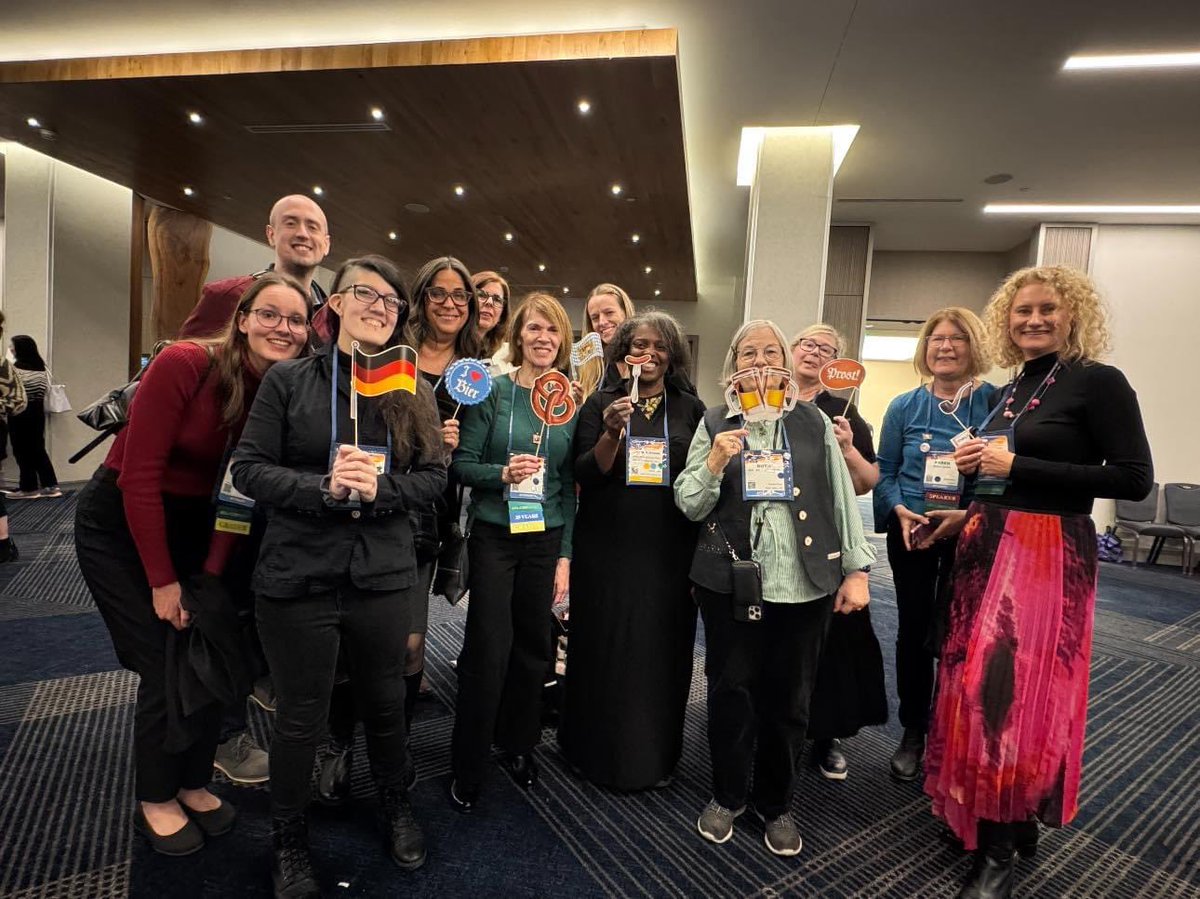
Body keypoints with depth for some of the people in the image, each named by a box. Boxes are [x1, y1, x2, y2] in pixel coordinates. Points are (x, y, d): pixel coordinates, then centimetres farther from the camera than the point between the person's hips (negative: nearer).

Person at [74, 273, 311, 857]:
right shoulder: (184, 364, -24)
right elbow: (139, 475, -21)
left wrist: (211, 575, -13)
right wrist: (163, 581, -16)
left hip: (193, 525, 5)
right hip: (119, 524, -4)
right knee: (168, 668, -3)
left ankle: (194, 782, 30)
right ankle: (154, 800, 24)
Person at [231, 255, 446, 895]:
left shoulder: (411, 391, 5)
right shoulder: (288, 380, 0)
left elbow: (434, 476, 0)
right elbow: (249, 468, -5)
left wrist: (378, 489, -17)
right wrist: (324, 487, -20)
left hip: (384, 577, 2)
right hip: (297, 576, -1)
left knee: (385, 702, 18)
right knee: (300, 716, 13)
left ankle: (397, 808, 45)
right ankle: (288, 837, 40)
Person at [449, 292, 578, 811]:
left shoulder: (571, 400, 3)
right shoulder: (493, 390, -5)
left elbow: (570, 485, 4)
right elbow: (462, 464, -5)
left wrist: (565, 556, 2)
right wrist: (503, 473, -24)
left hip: (546, 540, 3)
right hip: (494, 536, -2)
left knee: (533, 646, 12)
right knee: (488, 649, 1)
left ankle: (519, 746, 35)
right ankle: (467, 767, 22)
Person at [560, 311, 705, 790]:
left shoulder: (691, 408, 5)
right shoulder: (601, 403, 1)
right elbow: (585, 476, -5)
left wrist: (702, 554, 2)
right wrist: (611, 434, -22)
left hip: (669, 553, 1)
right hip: (607, 549, -1)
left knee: (662, 652, 10)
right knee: (604, 649, 8)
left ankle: (654, 755, 31)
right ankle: (597, 750, 31)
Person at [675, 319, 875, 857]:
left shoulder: (814, 423, 7)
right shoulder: (714, 425, 5)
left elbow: (843, 498, 6)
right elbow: (689, 506, -1)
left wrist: (857, 569, 0)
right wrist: (713, 464, -18)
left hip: (803, 584, 1)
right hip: (731, 582, 0)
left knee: (788, 699, 11)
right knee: (731, 691, 10)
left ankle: (776, 803, 33)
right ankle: (727, 796, 33)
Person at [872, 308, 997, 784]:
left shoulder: (995, 402, -3)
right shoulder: (904, 406, 2)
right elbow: (885, 472, 3)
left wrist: (967, 515, -21)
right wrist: (900, 511, -15)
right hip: (911, 534, 1)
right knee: (914, 630, 10)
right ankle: (912, 733, 27)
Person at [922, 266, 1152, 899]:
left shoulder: (1098, 381, -8)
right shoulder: (1009, 391, 13)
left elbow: (1135, 479, -16)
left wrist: (1016, 465, -18)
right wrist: (971, 513, 6)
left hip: (1050, 556, -7)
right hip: (989, 548, 7)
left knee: (1016, 687, -4)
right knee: (978, 680, 11)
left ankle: (1001, 847, 14)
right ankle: (996, 817, 31)